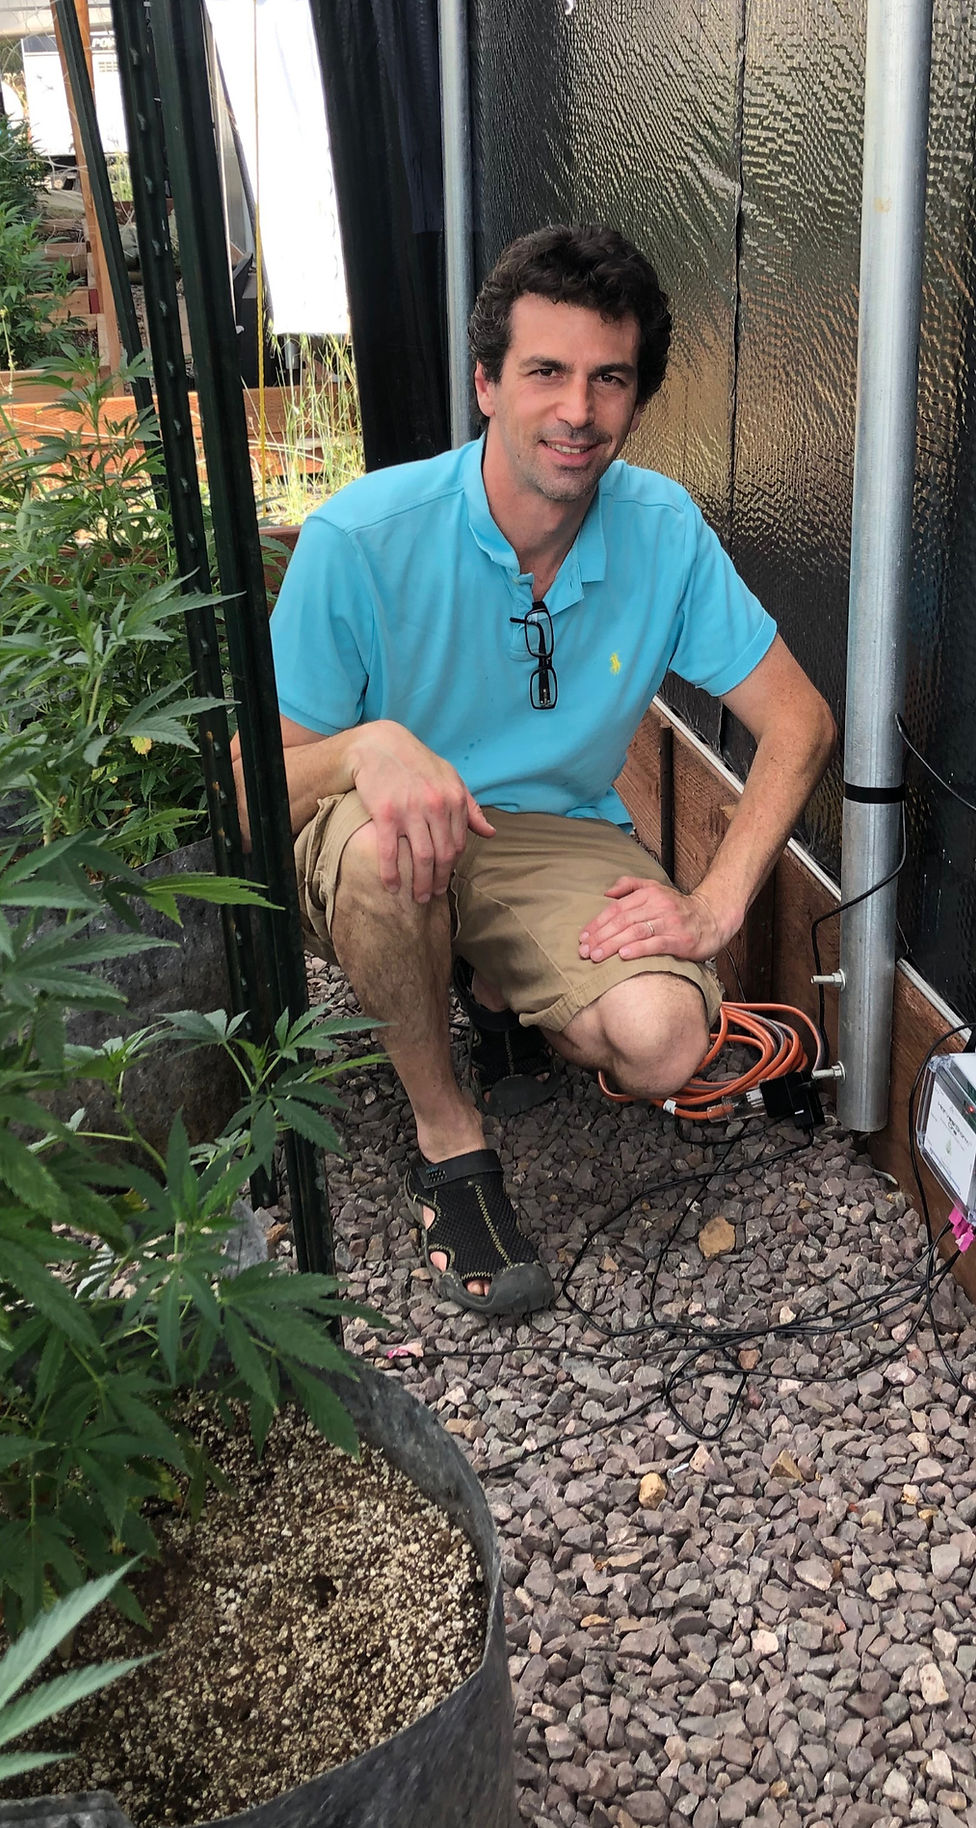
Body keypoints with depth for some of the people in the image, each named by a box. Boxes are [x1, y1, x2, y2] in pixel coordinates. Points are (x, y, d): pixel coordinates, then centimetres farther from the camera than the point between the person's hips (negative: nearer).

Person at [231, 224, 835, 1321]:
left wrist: (715, 908, -16)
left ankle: (499, 993, 12)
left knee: (662, 1039, -27)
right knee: (376, 844, -38)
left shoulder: (663, 532, -9)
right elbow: (253, 797, -15)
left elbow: (797, 721, -4)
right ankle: (448, 1143, -10)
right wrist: (368, 745, -39)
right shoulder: (364, 537, -19)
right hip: (394, 860, -1)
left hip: (562, 843, 2)